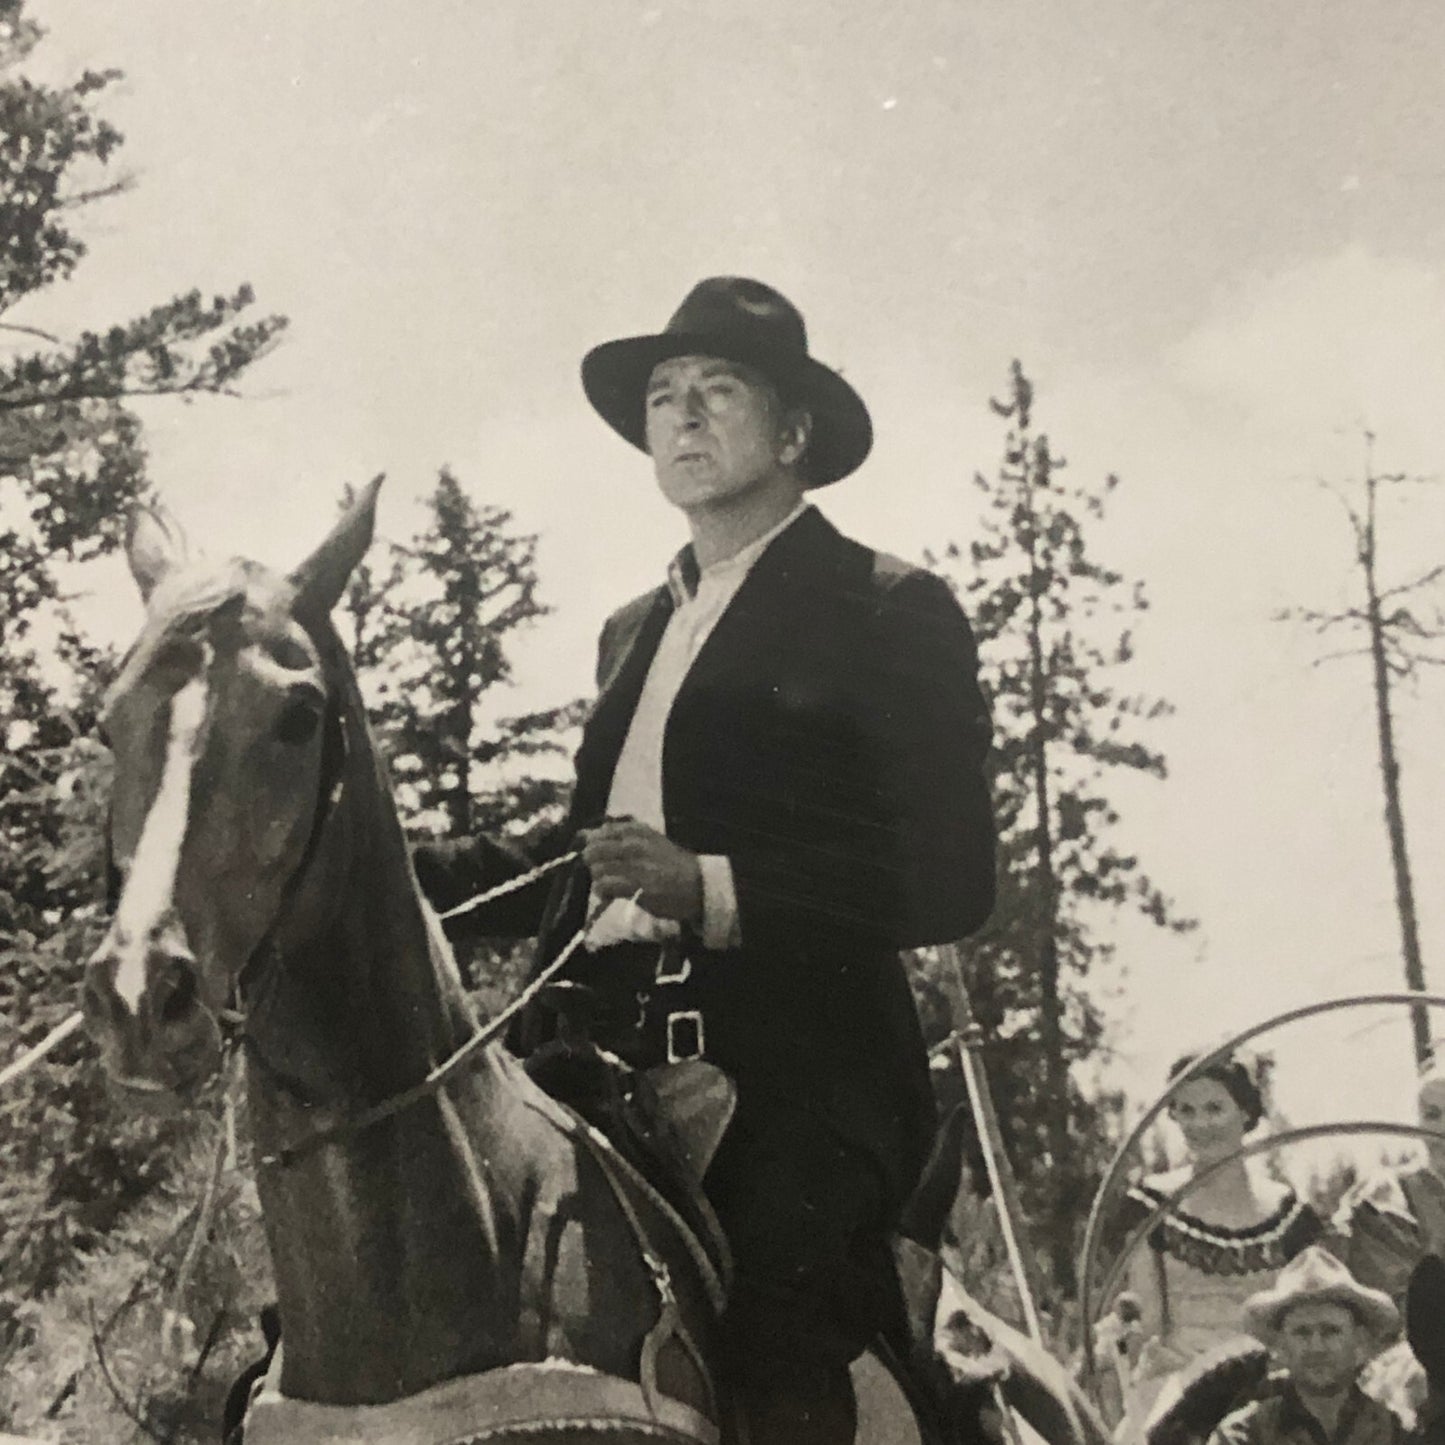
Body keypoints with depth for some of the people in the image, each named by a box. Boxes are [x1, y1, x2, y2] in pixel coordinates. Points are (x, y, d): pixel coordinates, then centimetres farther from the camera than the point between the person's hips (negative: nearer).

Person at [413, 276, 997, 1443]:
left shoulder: (892, 613, 2)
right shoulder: (634, 629, 23)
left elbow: (951, 883, -7)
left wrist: (710, 889, -18)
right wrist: (408, 868, 13)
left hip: (794, 1072, -6)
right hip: (608, 1057, 6)